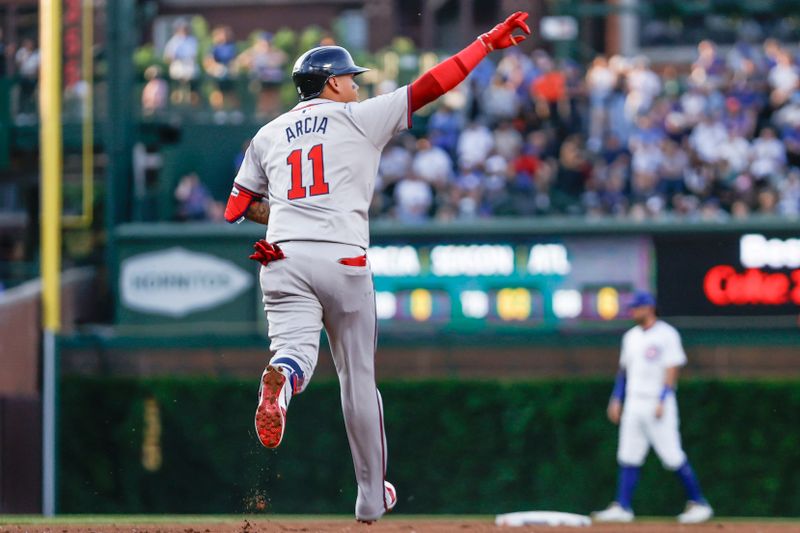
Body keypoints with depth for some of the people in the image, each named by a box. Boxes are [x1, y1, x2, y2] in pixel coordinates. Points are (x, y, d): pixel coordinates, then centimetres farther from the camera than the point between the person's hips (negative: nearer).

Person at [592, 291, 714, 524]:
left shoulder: (667, 335, -8)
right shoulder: (631, 336, 14)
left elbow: (672, 370, -13)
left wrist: (662, 402, -20)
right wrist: (616, 399, 13)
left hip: (658, 405, -7)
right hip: (634, 404, 7)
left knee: (673, 457, -7)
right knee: (628, 457, 2)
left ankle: (699, 504, 2)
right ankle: (622, 507, 3)